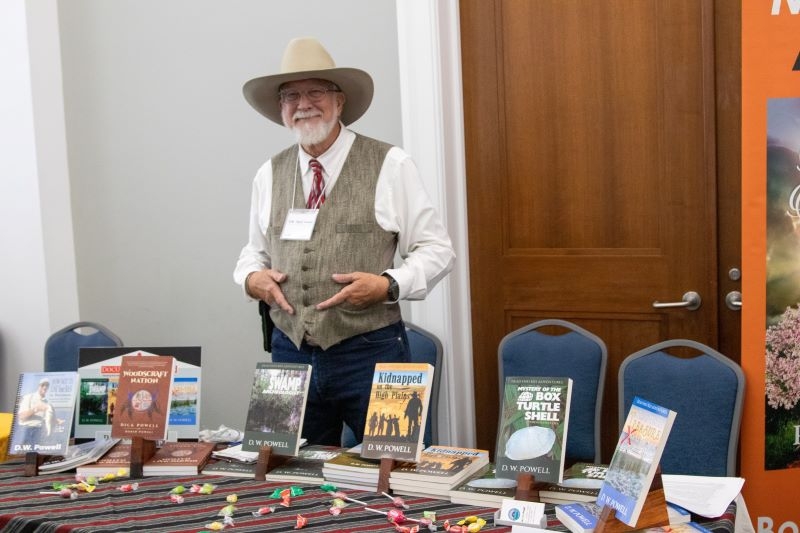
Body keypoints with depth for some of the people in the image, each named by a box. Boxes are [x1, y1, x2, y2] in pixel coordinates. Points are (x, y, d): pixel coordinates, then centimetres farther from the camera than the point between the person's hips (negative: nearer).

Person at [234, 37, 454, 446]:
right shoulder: (268, 174, 8)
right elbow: (254, 250, 20)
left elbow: (436, 249, -2)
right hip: (290, 352, 4)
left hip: (369, 354, -3)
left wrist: (388, 285, -18)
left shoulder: (389, 165, -4)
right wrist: (251, 277, -2)